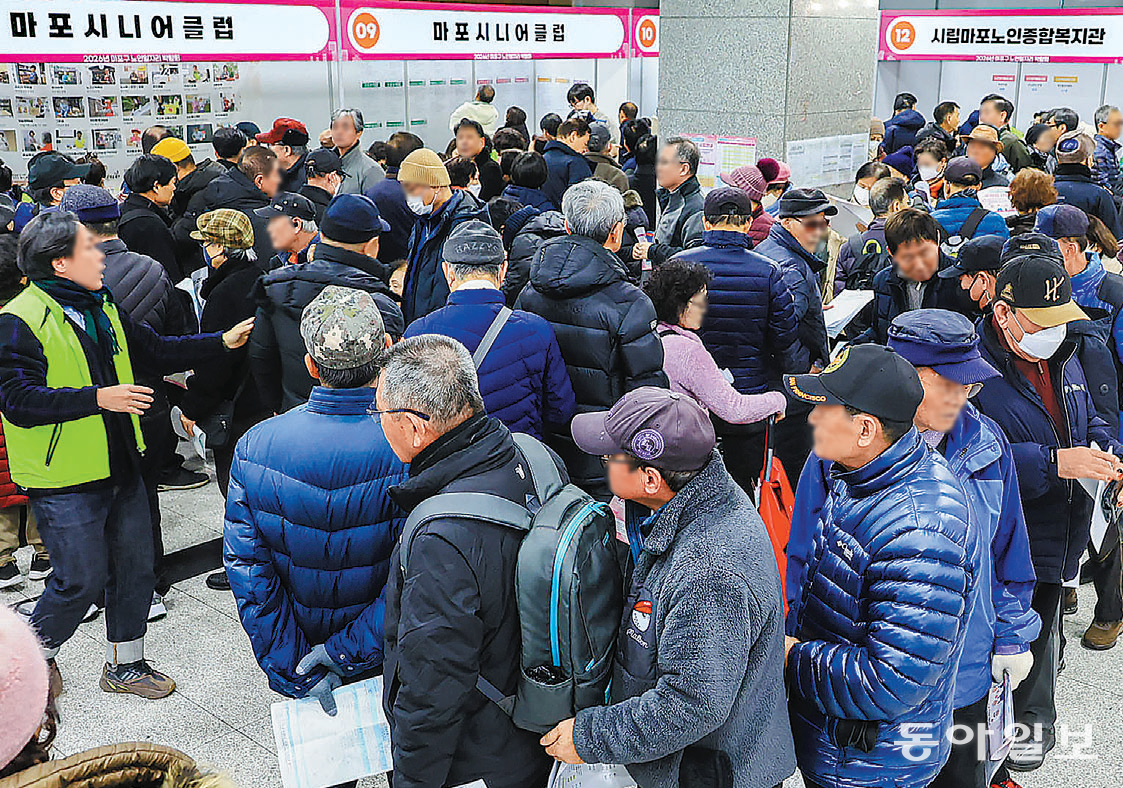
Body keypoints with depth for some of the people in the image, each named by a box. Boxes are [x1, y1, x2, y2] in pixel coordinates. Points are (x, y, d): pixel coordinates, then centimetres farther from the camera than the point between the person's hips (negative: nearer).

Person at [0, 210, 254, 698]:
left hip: (120, 469, 8)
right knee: (82, 580, 0)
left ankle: (125, 663, 32)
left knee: (135, 567, 14)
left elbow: (155, 350, 16)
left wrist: (222, 343, 9)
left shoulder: (101, 307, 10)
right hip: (64, 480, -8)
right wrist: (98, 398, -29)